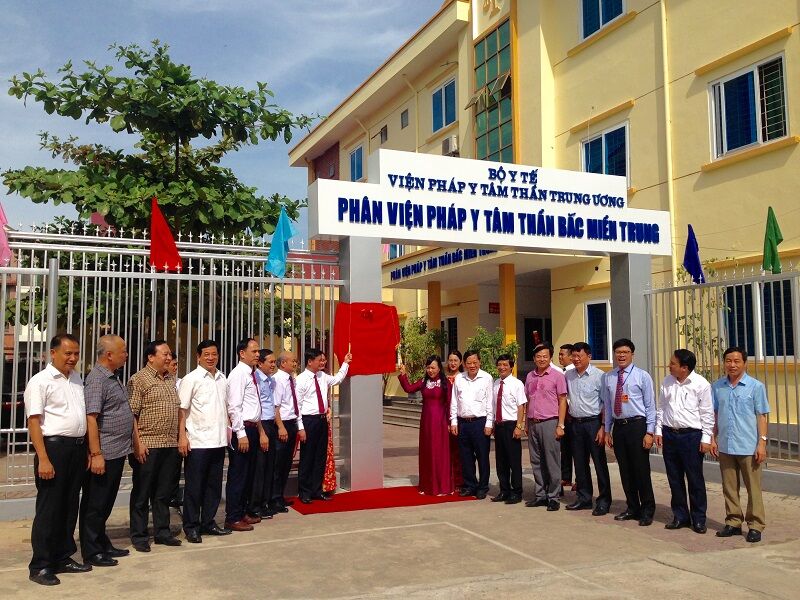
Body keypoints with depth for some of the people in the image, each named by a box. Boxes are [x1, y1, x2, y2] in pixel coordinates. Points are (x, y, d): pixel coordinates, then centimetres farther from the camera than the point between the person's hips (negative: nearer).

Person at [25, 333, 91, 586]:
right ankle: (40, 566, 10)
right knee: (49, 508, 0)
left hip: (77, 448, 7)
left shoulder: (77, 379, 12)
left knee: (69, 506, 13)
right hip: (54, 447, -7)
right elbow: (34, 422, -13)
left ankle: (63, 558, 25)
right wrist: (43, 459, -19)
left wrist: (87, 449, 13)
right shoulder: (40, 381, -9)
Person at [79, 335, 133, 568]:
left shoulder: (113, 378, 14)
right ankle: (91, 552, 12)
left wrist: (134, 444, 19)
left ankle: (103, 545, 28)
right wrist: (96, 454, -22)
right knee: (94, 504, 3)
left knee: (106, 503, 18)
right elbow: (91, 418, -20)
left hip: (117, 453, 9)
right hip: (104, 454, -9)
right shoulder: (97, 379, -15)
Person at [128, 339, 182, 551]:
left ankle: (162, 532, 23)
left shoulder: (171, 380, 15)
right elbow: (131, 414, -11)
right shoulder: (139, 379, -6)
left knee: (164, 492, 13)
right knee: (142, 493, 4)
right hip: (148, 446, -6)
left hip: (171, 446, 7)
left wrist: (180, 438, 13)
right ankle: (139, 536, 14)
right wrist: (137, 443, -16)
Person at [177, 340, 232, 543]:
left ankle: (208, 522, 25)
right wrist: (182, 436, -14)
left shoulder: (222, 379, 10)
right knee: (194, 486, 3)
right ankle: (191, 527, 14)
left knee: (214, 484, 13)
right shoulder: (191, 379, -6)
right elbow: (182, 410, -8)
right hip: (197, 442, -6)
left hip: (219, 441, 6)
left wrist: (227, 429, 14)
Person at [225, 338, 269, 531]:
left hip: (252, 428, 9)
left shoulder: (251, 374, 15)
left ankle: (245, 511, 28)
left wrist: (260, 431, 17)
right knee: (237, 475, -2)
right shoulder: (238, 374, -13)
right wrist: (241, 434, -21)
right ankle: (233, 518, 6)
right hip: (242, 429, -9)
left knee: (249, 473, 16)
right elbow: (234, 407, -19)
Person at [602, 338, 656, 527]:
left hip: (637, 426, -4)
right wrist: (607, 430, 11)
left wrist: (649, 432, -10)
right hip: (618, 426, 4)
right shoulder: (608, 377, 7)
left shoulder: (642, 376, -4)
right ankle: (632, 508, 25)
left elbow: (650, 405, -5)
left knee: (641, 469, 0)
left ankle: (647, 510, 14)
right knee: (625, 470, 11)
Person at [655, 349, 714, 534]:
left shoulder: (701, 384, -8)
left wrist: (706, 438, -7)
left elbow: (707, 414, -5)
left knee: (695, 479, 3)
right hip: (669, 434, 5)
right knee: (674, 478, 11)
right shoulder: (667, 382, 6)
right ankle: (680, 516, 24)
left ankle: (698, 519, 16)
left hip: (692, 435, -5)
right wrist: (658, 431, 8)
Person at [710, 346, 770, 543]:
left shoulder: (756, 386, -3)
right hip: (725, 446, 4)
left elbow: (761, 416, -2)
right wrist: (713, 438, 7)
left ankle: (755, 526, 13)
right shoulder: (717, 387, 6)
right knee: (729, 488, 12)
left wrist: (762, 442, -7)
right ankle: (733, 523, 23)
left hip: (748, 446, -3)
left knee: (753, 488, 3)